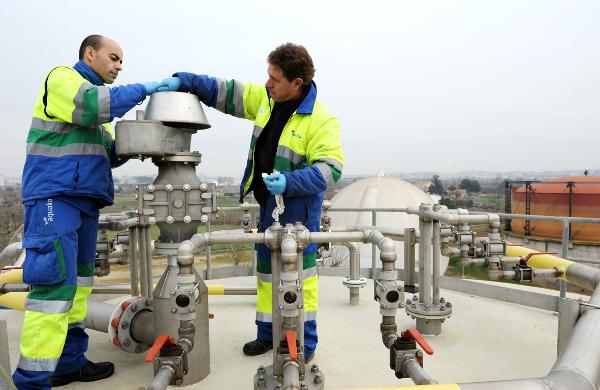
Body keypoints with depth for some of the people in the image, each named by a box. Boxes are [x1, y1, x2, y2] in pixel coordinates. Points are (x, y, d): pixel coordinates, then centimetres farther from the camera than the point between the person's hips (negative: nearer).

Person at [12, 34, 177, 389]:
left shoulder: (95, 94, 25)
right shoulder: (62, 78, 1)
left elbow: (108, 154, 20)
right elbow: (93, 105, -21)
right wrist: (144, 89, -12)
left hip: (84, 198, 9)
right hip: (54, 196, -9)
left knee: (79, 280, 10)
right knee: (56, 280, -15)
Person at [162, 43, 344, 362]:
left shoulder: (321, 120, -18)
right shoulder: (265, 98, 2)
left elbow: (330, 169, -23)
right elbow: (227, 93, 12)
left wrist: (289, 182, -34)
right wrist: (184, 81, 4)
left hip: (298, 208, -7)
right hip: (268, 204, 7)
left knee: (299, 272, 0)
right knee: (266, 270, 17)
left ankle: (305, 343, 18)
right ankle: (267, 333, 34)